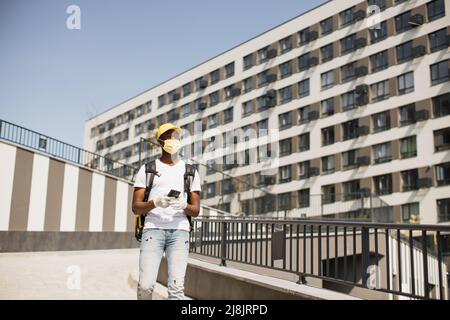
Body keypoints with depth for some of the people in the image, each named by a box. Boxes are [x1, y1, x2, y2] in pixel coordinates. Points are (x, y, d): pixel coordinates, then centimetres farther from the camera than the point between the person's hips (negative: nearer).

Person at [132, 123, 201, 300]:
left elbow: (196, 210, 12)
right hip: (153, 228, -1)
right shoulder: (147, 169, 11)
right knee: (146, 285, -13)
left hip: (180, 231, 1)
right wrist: (155, 203, -16)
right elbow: (136, 207, 5)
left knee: (176, 287, -10)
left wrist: (184, 205, -12)